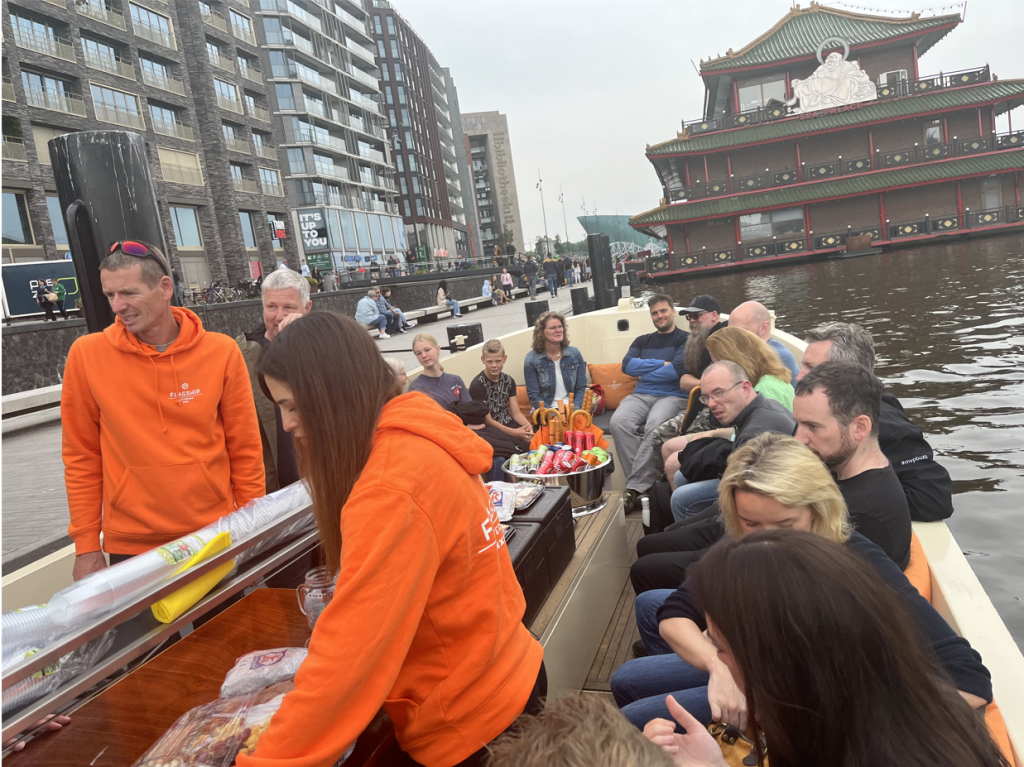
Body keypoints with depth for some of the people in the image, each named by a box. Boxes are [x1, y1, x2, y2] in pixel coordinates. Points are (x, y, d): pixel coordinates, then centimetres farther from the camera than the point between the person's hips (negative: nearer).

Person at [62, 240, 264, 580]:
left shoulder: (221, 352, -6)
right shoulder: (87, 354, -6)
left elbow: (245, 450, 0)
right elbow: (81, 457, 1)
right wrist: (86, 545, 1)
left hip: (214, 538, 1)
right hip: (130, 547, 0)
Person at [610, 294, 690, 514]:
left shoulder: (685, 339, 10)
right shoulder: (642, 341, 26)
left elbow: (677, 370, -7)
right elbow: (627, 365, 7)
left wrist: (643, 371, 4)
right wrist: (660, 364, 0)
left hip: (673, 396, -4)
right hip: (641, 395, 4)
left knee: (655, 424, -38)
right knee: (619, 422, -30)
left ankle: (635, 488, -35)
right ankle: (643, 484, -28)